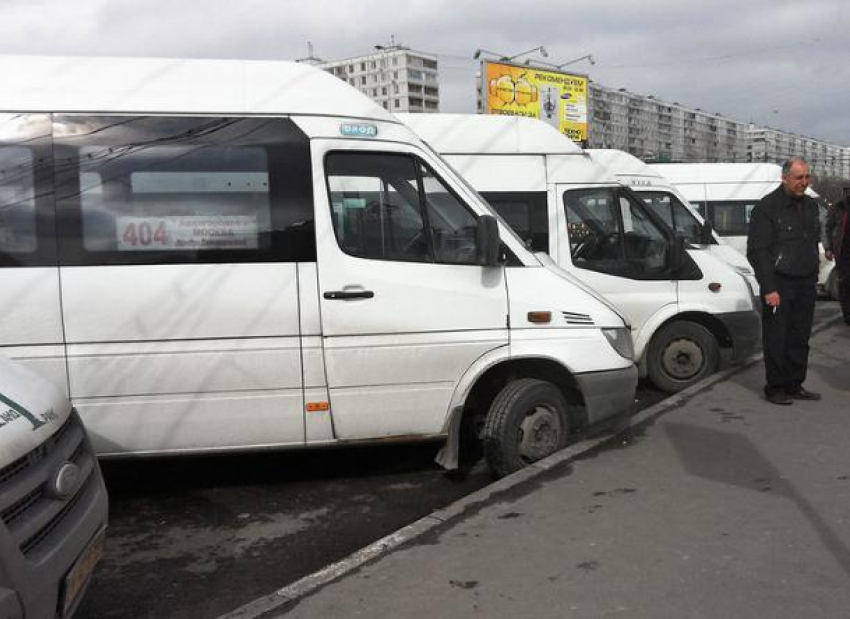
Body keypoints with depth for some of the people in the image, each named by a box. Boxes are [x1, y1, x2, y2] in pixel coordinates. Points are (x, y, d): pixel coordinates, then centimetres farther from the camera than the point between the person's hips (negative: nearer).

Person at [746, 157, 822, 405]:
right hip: (779, 285, -7)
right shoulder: (767, 207, -9)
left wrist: (813, 278, 16)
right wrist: (769, 289, -17)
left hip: (806, 284, 7)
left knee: (800, 339, 11)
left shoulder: (810, 206, 13)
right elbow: (756, 251, -13)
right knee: (776, 339, -2)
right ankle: (775, 388, 8)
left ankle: (794, 386, 21)